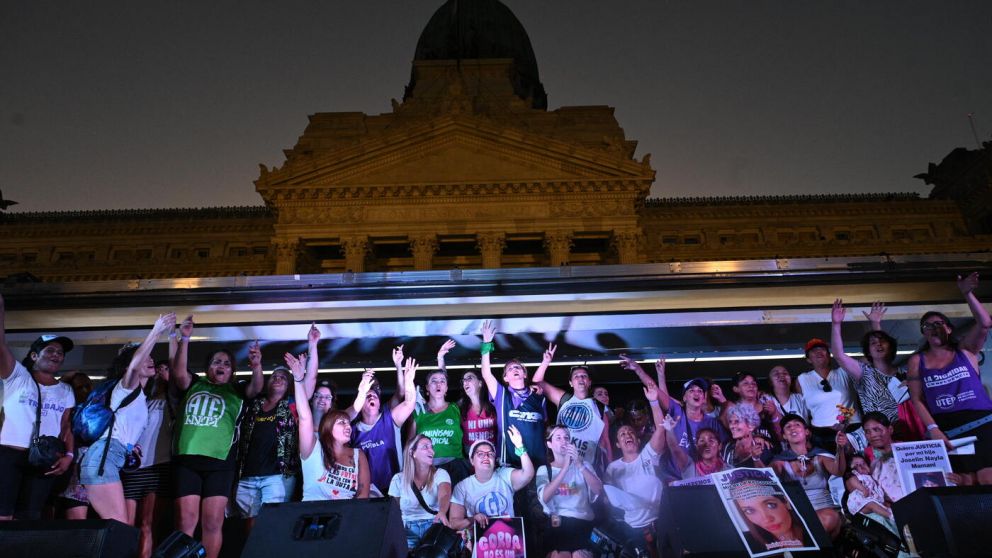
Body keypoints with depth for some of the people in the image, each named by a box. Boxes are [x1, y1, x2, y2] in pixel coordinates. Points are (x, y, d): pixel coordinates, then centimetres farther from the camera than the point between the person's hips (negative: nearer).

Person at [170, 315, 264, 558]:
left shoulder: (237, 391, 16)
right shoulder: (194, 384, 18)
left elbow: (256, 388, -3)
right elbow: (179, 373, -1)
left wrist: (256, 366, -24)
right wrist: (184, 340, -13)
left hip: (219, 462, 0)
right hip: (186, 460, 1)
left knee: (212, 523, -2)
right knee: (186, 521, -3)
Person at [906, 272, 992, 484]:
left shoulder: (965, 350, 9)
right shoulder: (917, 361, 9)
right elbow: (917, 399, 5)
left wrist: (967, 294, -17)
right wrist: (933, 429, -7)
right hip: (946, 429, 1)